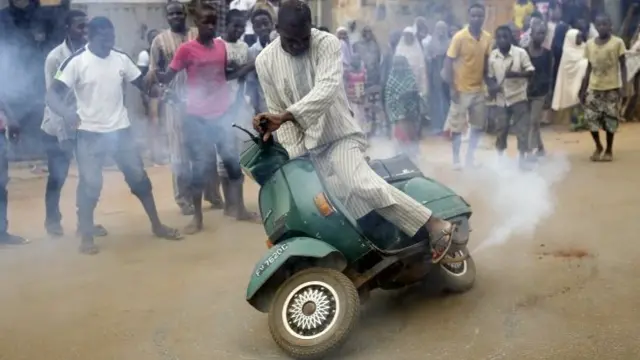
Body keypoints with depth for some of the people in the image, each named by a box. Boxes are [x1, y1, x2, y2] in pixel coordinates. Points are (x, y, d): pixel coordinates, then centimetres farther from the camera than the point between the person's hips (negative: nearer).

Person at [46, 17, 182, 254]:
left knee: (139, 177, 11)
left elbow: (142, 84, 10)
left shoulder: (121, 59, 2)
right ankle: (87, 237, 15)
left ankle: (157, 226, 25)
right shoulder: (76, 62, -11)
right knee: (90, 185, 0)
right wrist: (66, 112, -35)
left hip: (121, 130, 4)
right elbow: (52, 94, -14)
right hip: (90, 134, -4)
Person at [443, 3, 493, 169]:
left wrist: (490, 83, 4)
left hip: (479, 89, 5)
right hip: (461, 89, -5)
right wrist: (452, 88, -15)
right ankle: (456, 159, 17)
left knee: (478, 125, 12)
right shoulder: (459, 37, -14)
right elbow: (448, 62, -12)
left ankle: (470, 157, 27)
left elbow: (486, 62, 9)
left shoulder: (487, 38, 0)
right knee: (457, 126, 3)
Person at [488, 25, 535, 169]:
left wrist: (516, 74, -27)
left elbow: (531, 72, -10)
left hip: (519, 97, -3)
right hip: (501, 99, 3)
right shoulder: (492, 55, 0)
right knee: (501, 129, 10)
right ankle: (500, 157, 26)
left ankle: (522, 159, 11)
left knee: (522, 129, -1)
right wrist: (492, 87, -11)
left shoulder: (521, 52, -10)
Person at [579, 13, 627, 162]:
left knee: (610, 120, 2)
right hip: (593, 88, 3)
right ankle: (598, 146, 19)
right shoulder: (589, 44, 5)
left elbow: (623, 65, -3)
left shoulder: (618, 42, -5)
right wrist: (583, 89, 8)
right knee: (591, 118, -4)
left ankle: (609, 149, 19)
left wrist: (623, 86, -13)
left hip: (612, 88, -3)